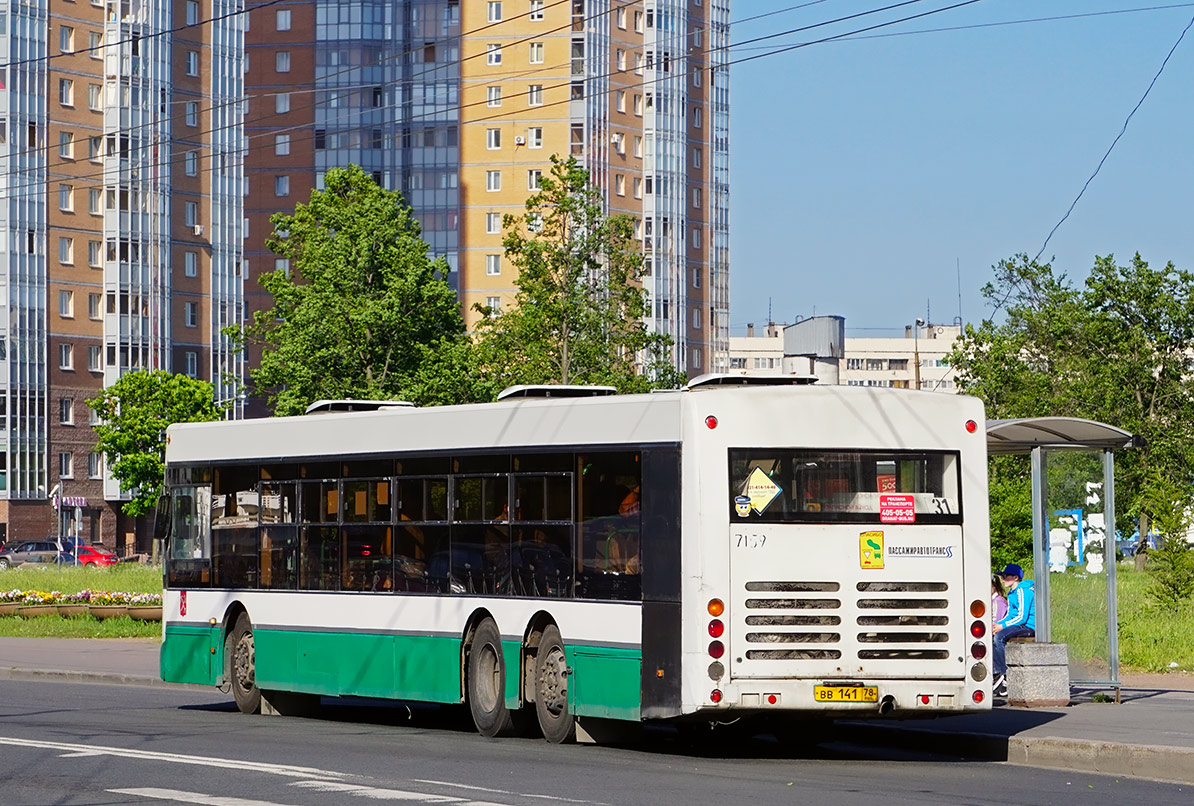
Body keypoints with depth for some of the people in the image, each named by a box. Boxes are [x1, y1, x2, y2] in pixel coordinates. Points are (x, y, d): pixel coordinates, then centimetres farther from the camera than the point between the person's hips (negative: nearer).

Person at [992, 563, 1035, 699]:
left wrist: (1002, 626, -19)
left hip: (1029, 626, -10)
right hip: (1017, 625, 10)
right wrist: (997, 624, 2)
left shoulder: (1023, 591, -13)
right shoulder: (1012, 593, 18)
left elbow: (1022, 617, -18)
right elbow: (1010, 615, 20)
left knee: (999, 636, -29)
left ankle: (1003, 675, -22)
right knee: (990, 636, -4)